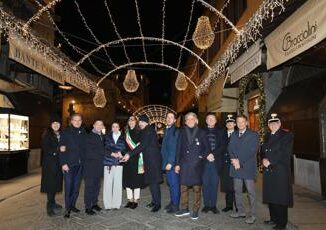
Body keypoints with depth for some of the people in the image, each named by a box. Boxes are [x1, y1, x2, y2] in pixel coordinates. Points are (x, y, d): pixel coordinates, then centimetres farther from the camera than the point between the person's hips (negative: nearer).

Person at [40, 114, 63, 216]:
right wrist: (58, 149, -29)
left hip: (58, 163, 5)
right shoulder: (46, 135, -6)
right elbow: (46, 149, -15)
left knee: (56, 183, 11)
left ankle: (53, 203, 24)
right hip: (49, 163, -5)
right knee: (50, 184, -4)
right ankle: (49, 207, 3)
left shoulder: (61, 134, 11)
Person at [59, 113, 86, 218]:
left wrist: (84, 161, 7)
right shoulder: (66, 132, -4)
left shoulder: (83, 133, 9)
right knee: (68, 186, -1)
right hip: (69, 163, -4)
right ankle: (68, 208, 11)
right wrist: (63, 163, -14)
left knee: (76, 186, 10)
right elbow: (62, 148, -8)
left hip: (80, 164, 4)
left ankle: (73, 205, 24)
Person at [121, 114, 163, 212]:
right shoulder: (144, 131, 15)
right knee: (151, 181, 14)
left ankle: (157, 203, 4)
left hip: (153, 159, -9)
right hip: (148, 160, 9)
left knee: (154, 181, -5)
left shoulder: (149, 131, -14)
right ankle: (154, 201, 24)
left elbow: (143, 145, -23)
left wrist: (129, 154, -25)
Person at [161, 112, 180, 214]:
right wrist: (165, 161, 12)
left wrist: (170, 162, -18)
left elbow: (175, 149, -16)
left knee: (174, 183, 0)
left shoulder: (176, 131, -12)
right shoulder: (166, 130, 14)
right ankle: (172, 202, 28)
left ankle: (175, 205, 11)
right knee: (170, 183, 16)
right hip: (167, 161, 8)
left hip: (173, 162, -8)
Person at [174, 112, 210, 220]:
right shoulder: (182, 132, 7)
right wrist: (177, 163, 3)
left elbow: (207, 147, 4)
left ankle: (195, 210, 20)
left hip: (196, 164, -2)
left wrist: (202, 156, -11)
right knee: (183, 187, 10)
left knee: (197, 188, 6)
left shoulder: (201, 132, 1)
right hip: (184, 164, 2)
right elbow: (178, 148, 6)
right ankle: (184, 209, 24)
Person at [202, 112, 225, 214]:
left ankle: (213, 205, 15)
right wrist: (206, 155, -10)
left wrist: (213, 154, -11)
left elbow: (222, 146, 1)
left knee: (214, 184, 5)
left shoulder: (220, 131, 9)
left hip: (216, 161, 0)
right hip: (204, 161, 0)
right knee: (205, 184, 5)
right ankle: (206, 205, 16)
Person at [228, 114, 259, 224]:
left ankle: (252, 215, 9)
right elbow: (230, 148, 8)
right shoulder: (234, 135, 15)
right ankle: (241, 211, 23)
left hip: (248, 167, -5)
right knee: (237, 191, 11)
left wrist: (240, 162, -14)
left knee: (251, 192, -1)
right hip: (236, 166, 5)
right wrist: (234, 159, -10)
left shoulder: (253, 135, -2)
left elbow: (252, 151, -10)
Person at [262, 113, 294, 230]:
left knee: (281, 197, 0)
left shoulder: (287, 135, -3)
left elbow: (285, 153, -12)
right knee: (270, 196, 11)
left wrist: (270, 162, -14)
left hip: (280, 171, -6)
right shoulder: (267, 136, 17)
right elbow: (263, 150, 15)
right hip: (268, 170, 6)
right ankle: (274, 218, 25)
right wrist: (264, 159, -5)